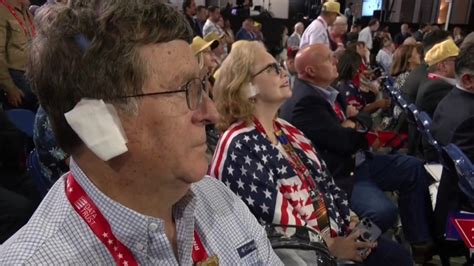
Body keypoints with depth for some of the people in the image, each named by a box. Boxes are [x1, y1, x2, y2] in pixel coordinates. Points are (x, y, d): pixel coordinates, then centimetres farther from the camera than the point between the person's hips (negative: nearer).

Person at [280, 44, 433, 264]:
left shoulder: (326, 90, 8)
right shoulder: (304, 103, -23)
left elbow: (363, 120, 14)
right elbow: (346, 142, -24)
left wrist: (354, 125, -10)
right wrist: (357, 131, -1)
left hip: (358, 162, 11)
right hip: (338, 176, -11)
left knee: (413, 168, 10)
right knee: (384, 211, -30)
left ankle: (419, 241, 18)